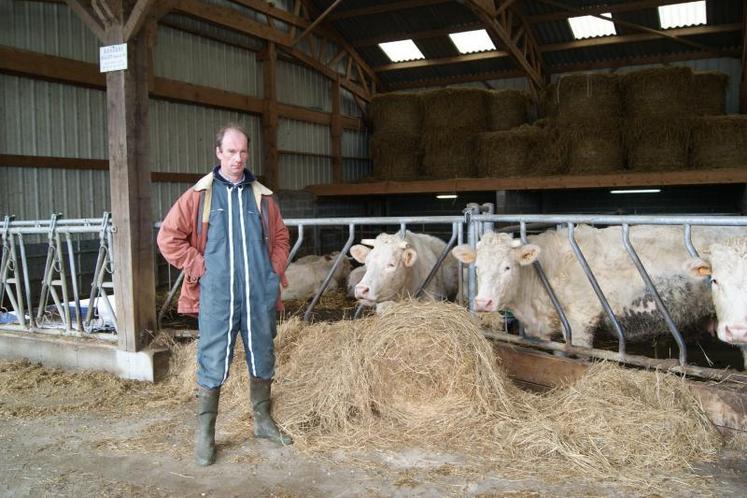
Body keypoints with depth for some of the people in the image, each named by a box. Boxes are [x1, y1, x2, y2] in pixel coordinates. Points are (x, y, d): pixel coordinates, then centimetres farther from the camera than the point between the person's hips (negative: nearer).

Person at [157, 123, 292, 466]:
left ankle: (262, 420, 31)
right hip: (217, 296, -3)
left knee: (262, 359, 14)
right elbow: (168, 238, 0)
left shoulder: (262, 196, 9)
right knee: (213, 364, 2)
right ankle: (205, 433, 15)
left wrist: (276, 269, 7)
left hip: (261, 295, 4)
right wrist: (199, 268, -5)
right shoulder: (199, 194, 0)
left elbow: (280, 237, 20)